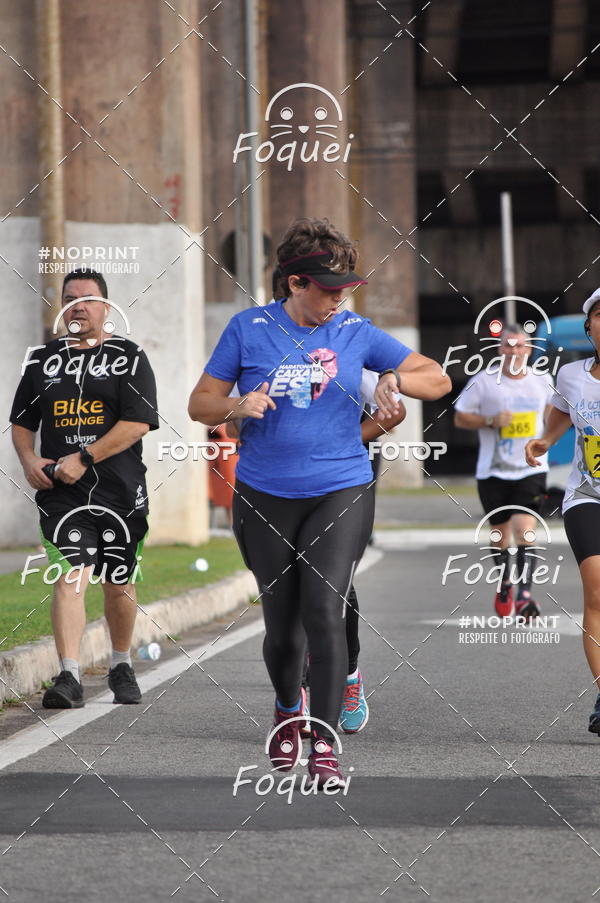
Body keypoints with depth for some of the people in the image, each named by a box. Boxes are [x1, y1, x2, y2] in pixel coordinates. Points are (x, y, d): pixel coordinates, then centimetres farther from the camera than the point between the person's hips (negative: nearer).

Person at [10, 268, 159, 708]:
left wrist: (83, 459, -16)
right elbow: (22, 422, 21)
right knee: (70, 575, -14)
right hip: (61, 491, 1)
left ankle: (122, 667, 30)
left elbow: (137, 424, -9)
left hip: (120, 490, -1)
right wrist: (29, 460, 0)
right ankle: (69, 677, -20)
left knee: (119, 583, 9)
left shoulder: (130, 358, 2)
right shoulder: (43, 360, 13)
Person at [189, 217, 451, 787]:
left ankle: (323, 747, -10)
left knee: (324, 611, -16)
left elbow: (438, 380, 8)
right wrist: (237, 406, -16)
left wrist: (396, 378, -13)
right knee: (281, 622, 7)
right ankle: (288, 709, 38)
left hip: (341, 493, 0)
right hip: (264, 498, 1)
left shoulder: (356, 332, 4)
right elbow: (199, 403, 5)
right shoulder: (249, 329, 1)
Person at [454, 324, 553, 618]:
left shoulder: (542, 381, 4)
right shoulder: (483, 381, -4)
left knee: (524, 527, -17)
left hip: (532, 469, 0)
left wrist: (546, 437, 6)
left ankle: (525, 594, -23)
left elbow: (551, 409, 24)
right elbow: (460, 418, 1)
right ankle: (504, 585, 36)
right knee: (500, 531, 11)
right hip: (494, 470, 0)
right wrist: (491, 421, -14)